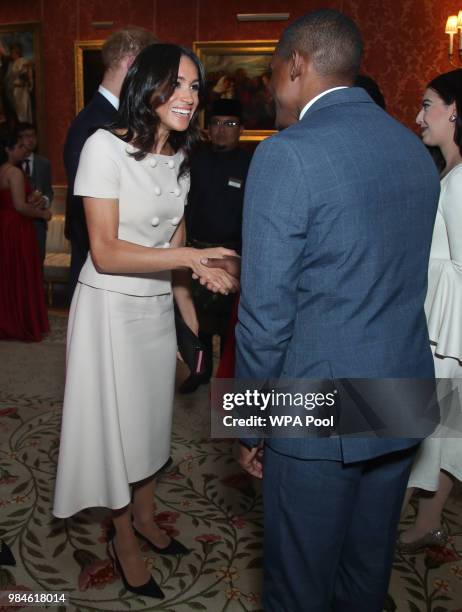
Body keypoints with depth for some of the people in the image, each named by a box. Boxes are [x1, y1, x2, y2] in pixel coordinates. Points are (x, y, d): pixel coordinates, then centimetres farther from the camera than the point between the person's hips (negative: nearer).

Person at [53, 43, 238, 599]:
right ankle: (125, 542, 33)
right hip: (110, 308, -6)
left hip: (158, 308, 6)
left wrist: (190, 316, 8)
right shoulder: (105, 147, -15)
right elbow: (106, 252, -21)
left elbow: (172, 246, 9)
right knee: (117, 423, 9)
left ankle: (145, 517, 44)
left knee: (152, 417, 19)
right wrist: (191, 257, -29)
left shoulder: (178, 158, 6)